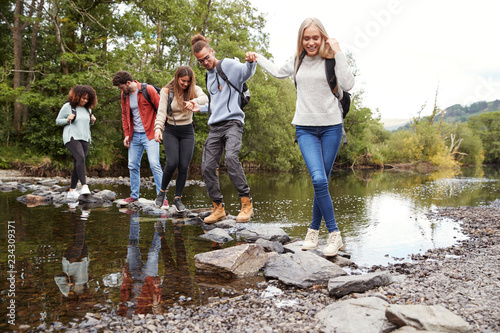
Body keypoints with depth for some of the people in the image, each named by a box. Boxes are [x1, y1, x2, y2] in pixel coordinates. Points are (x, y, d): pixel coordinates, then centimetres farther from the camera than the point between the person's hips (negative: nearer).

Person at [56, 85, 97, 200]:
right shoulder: (67, 106, -3)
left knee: (78, 164, 5)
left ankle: (72, 191, 12)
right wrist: (68, 119, -15)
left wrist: (92, 121, 3)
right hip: (71, 137, -6)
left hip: (84, 138, 6)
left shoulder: (87, 108, 12)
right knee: (80, 158, -27)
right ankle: (84, 186, -33)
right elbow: (58, 121, 4)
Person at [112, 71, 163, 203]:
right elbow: (125, 115, 18)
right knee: (133, 166, 8)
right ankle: (134, 195, 21)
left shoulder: (148, 90, -9)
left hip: (149, 134, -6)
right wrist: (126, 134, 9)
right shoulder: (124, 95, 8)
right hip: (134, 135, 6)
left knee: (154, 164, -13)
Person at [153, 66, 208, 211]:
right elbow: (161, 112, -11)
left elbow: (205, 97, -24)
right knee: (172, 163, -18)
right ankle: (162, 191, 7)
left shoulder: (194, 89, -3)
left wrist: (194, 101, -46)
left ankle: (177, 198, 12)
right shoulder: (166, 91, -5)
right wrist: (158, 128, -28)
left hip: (187, 132, 2)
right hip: (171, 131, -1)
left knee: (184, 167, -4)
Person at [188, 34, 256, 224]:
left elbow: (247, 73, -11)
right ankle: (218, 208, 10)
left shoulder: (228, 65, 4)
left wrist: (251, 62, -31)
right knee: (207, 167, -2)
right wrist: (201, 108, 20)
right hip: (215, 126, 7)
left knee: (231, 158, -29)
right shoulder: (209, 76, 24)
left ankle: (246, 203, -19)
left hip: (232, 121, -7)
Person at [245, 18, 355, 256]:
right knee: (318, 179, -15)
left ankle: (314, 228, 18)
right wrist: (258, 58, 38)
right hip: (305, 128, 2)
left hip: (331, 127, -1)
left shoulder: (331, 60, -1)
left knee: (322, 182, 1)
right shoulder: (297, 61, 11)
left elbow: (348, 85, -16)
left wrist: (338, 53, -14)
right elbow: (278, 72, 31)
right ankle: (334, 234, -5)